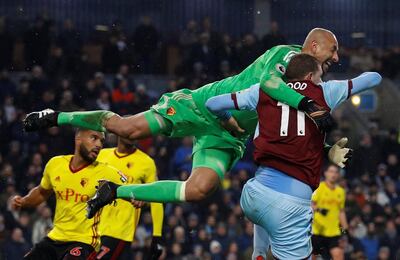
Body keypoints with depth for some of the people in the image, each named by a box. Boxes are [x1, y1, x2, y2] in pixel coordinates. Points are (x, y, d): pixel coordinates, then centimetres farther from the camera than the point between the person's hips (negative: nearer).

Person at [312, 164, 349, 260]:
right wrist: (318, 209, -32)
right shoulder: (319, 187, -4)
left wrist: (345, 228, 13)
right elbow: (311, 204, -12)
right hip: (317, 230, -4)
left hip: (333, 231, 4)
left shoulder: (341, 191, 12)